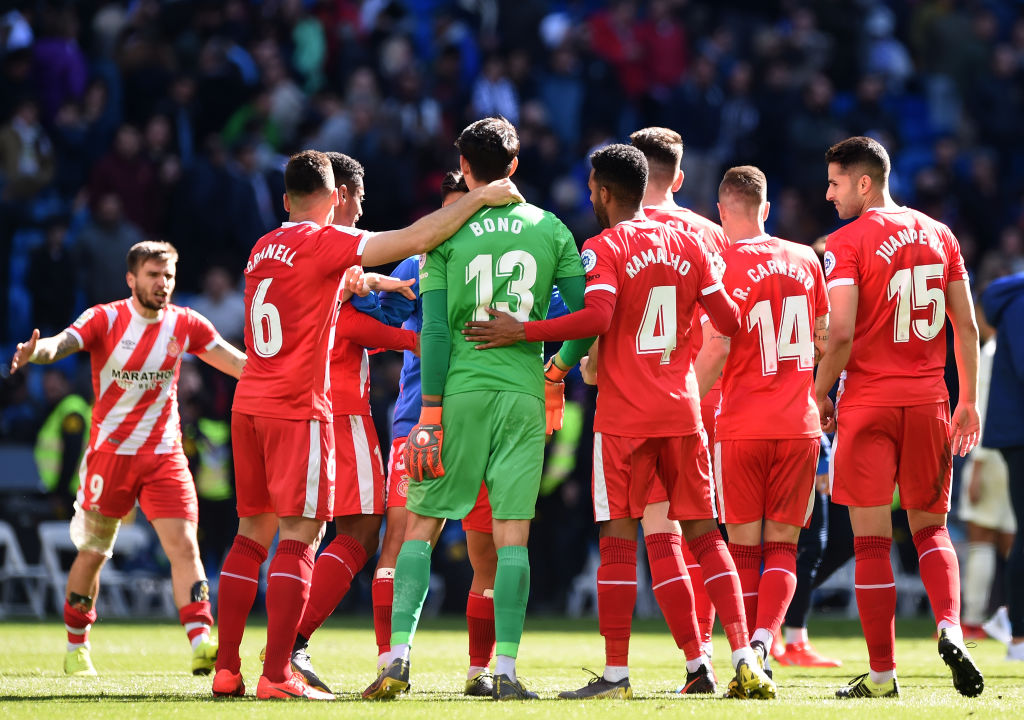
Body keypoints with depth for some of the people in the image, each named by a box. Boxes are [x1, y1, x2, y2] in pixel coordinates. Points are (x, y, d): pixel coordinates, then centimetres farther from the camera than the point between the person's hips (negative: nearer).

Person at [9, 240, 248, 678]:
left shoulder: (185, 324, 1)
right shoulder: (106, 319, -8)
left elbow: (238, 362, 2)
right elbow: (64, 343, -24)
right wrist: (36, 351, -46)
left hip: (164, 455, 2)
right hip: (110, 453, -2)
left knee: (184, 546, -13)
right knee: (92, 553, 8)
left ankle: (201, 644, -21)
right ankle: (76, 647, 24)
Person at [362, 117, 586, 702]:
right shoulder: (551, 230, 5)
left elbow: (436, 331, -5)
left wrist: (431, 410, -4)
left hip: (461, 390, -1)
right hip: (524, 391, 1)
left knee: (422, 524, 7)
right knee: (512, 534, 1)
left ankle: (399, 658, -4)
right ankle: (506, 671, -4)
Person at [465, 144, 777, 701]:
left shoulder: (604, 248, -7)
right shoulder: (686, 245, 9)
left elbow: (596, 318, -23)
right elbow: (728, 322, 11)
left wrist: (522, 331, -18)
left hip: (624, 419, -5)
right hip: (682, 412, 5)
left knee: (618, 540, -2)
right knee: (704, 535, 9)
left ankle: (616, 673, -4)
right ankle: (744, 659, -1)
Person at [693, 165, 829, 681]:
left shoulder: (722, 266, -9)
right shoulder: (805, 261, 7)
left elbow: (715, 350, -15)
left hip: (742, 426, -3)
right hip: (799, 426, 3)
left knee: (744, 549, 6)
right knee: (782, 546, 7)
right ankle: (764, 638, -16)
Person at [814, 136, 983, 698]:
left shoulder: (847, 242, -8)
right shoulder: (938, 235, 9)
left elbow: (841, 334, -15)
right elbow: (966, 327, 9)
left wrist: (820, 395, -1)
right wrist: (969, 401, 16)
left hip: (869, 402, -4)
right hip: (928, 400, 4)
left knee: (872, 540, 1)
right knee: (930, 528, 15)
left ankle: (882, 673, 2)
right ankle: (950, 628, -11)